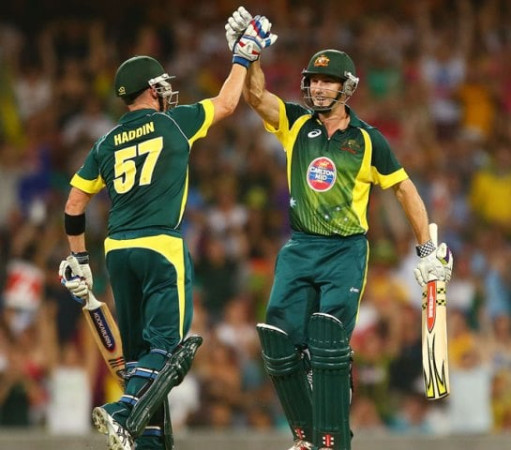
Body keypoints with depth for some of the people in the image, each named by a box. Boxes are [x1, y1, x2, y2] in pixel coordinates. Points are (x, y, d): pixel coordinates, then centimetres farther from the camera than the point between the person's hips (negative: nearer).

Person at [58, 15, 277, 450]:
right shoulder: (173, 124, 0)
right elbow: (225, 103, 13)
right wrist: (243, 57, 26)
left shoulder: (107, 144, 13)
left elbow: (74, 206, 14)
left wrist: (77, 258, 24)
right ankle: (124, 413, -30)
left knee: (140, 348, 12)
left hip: (118, 251, 6)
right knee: (168, 347, -8)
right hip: (161, 248, -6)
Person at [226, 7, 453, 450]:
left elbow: (404, 189, 7)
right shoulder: (295, 123, 5)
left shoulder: (368, 140, -1)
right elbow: (256, 94, -10)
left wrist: (428, 249, 5)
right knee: (281, 342, -6)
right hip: (300, 248, 3)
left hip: (346, 251, -3)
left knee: (329, 342, -18)